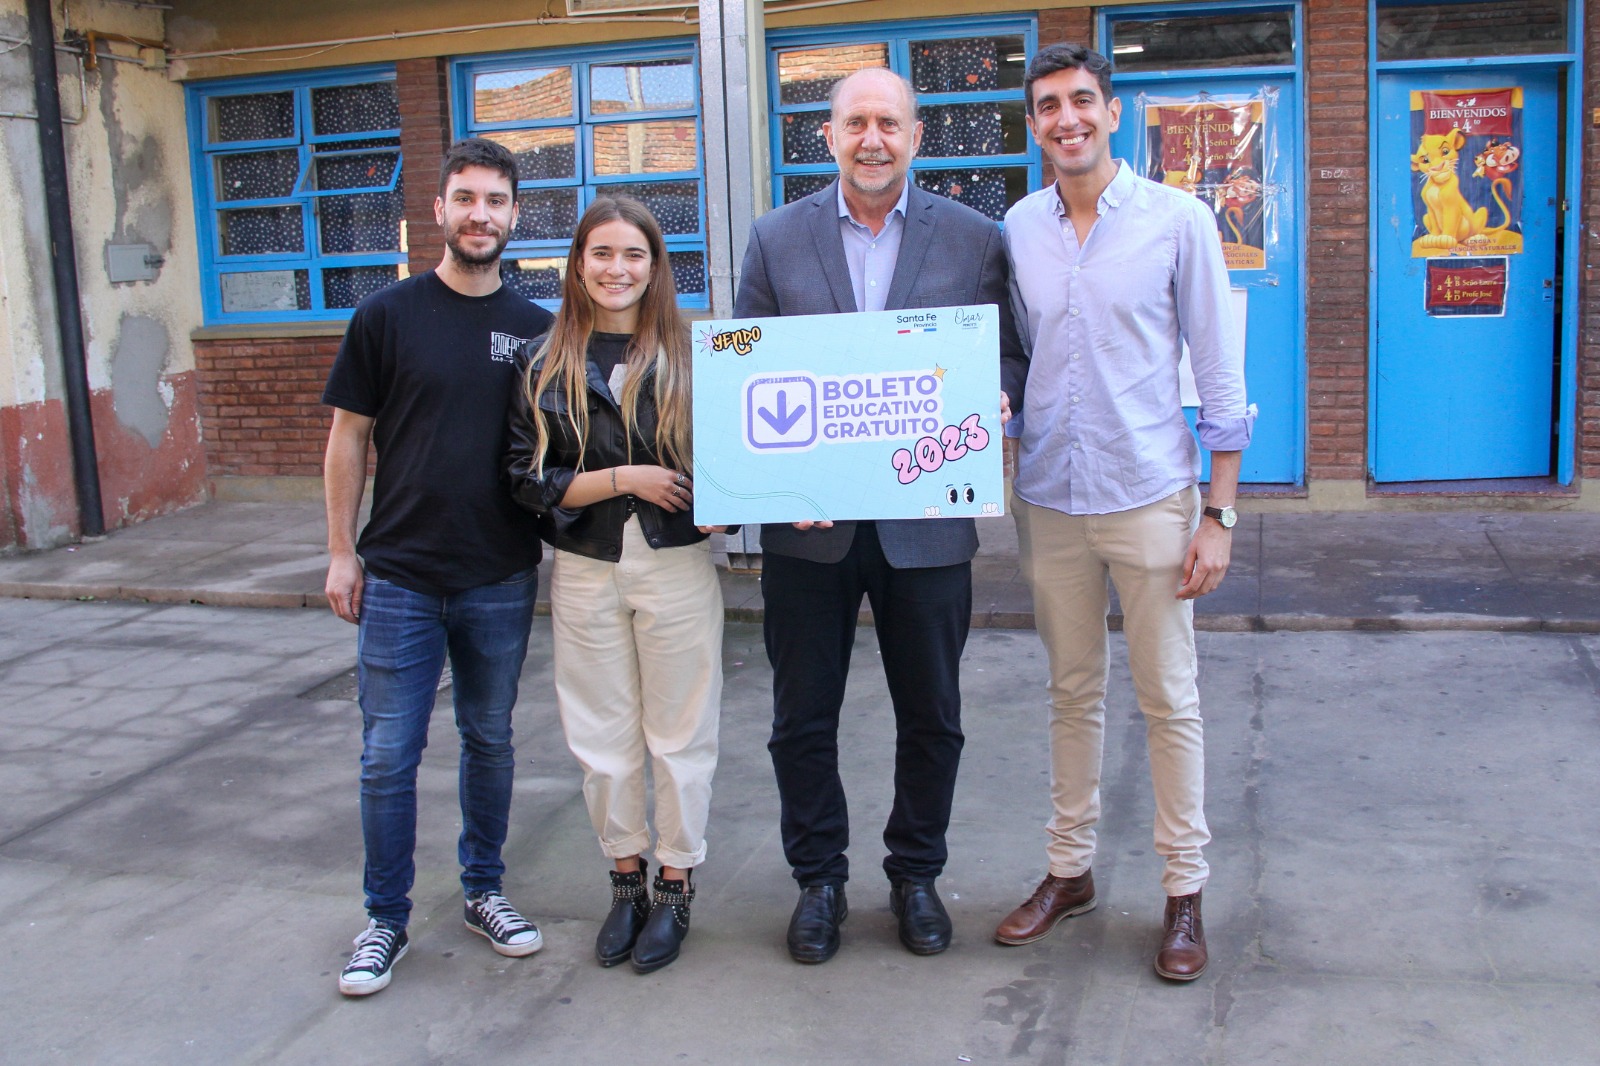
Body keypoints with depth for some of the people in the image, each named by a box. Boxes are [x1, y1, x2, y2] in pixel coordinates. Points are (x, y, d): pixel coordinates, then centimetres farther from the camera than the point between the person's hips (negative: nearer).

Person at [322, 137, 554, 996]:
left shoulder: (537, 329, 3)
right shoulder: (387, 316, -3)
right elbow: (349, 437, 1)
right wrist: (342, 552, -2)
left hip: (502, 578, 2)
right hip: (400, 577, -2)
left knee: (490, 742, 14)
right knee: (388, 755, 3)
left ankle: (484, 892, 31)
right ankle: (386, 919, 19)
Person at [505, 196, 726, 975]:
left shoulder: (690, 354, 0)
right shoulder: (544, 364, 2)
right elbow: (528, 478, -2)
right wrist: (626, 479, -13)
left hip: (677, 568, -1)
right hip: (587, 573, 1)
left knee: (679, 734, 7)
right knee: (602, 737, 10)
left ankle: (676, 885, 24)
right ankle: (626, 878, 29)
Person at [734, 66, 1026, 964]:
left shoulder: (975, 239, 3)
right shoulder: (777, 239, 4)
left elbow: (1009, 361, 6)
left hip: (926, 523, 0)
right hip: (808, 523, 1)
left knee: (932, 718, 12)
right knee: (803, 719, 10)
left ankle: (917, 873, 32)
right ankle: (819, 878, 29)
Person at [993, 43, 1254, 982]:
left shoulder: (1179, 220, -5)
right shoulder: (1019, 229, 5)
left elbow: (1222, 377, -4)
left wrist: (1219, 515, -8)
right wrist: (1001, 468, 7)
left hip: (1149, 497, -3)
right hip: (1050, 499, 3)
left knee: (1169, 701, 5)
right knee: (1074, 694, 14)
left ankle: (1185, 893, 19)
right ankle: (1070, 870, 28)